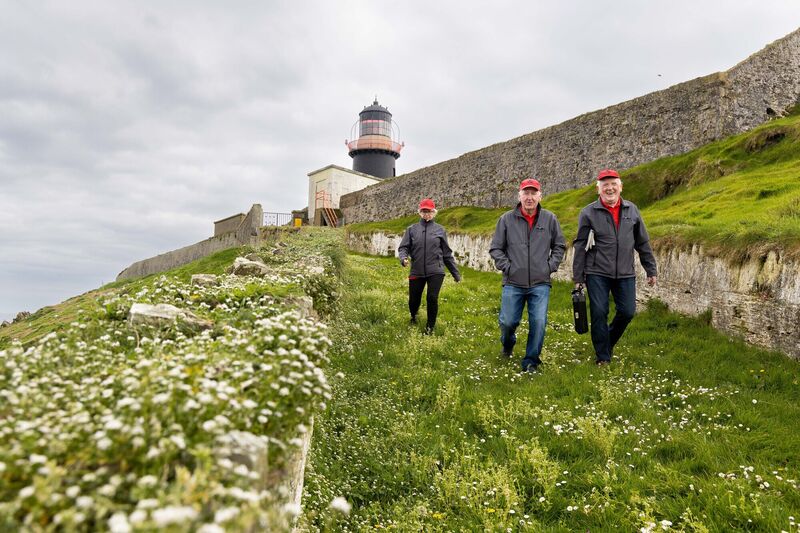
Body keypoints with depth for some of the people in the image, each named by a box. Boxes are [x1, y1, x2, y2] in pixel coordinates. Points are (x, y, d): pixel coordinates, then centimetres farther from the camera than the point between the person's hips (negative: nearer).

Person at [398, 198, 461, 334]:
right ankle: (413, 317, 43)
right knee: (414, 300, 7)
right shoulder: (412, 229, 7)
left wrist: (455, 273, 11)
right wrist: (403, 257, -20)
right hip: (416, 272, 1)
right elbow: (403, 247, 3)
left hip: (436, 272, -1)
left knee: (432, 299, -10)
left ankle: (430, 326, 14)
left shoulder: (440, 230, 7)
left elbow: (447, 254, 10)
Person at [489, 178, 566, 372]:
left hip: (540, 284, 1)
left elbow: (559, 246, 14)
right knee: (507, 321, 4)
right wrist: (507, 267, -4)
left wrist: (550, 266, 3)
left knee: (539, 323, -5)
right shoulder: (507, 219, -1)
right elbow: (495, 248, 6)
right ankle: (508, 344, 38)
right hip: (513, 283, 0)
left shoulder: (550, 219, 3)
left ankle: (531, 360, 12)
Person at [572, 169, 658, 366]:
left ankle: (608, 341, 30)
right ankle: (603, 357, 12)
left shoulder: (631, 210, 8)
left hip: (625, 274, 3)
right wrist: (578, 277, -2)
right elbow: (580, 247, 0)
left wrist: (651, 270, 14)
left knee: (627, 312, 3)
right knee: (599, 313, -3)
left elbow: (643, 243, 14)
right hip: (597, 273, -3)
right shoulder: (588, 213, -2)